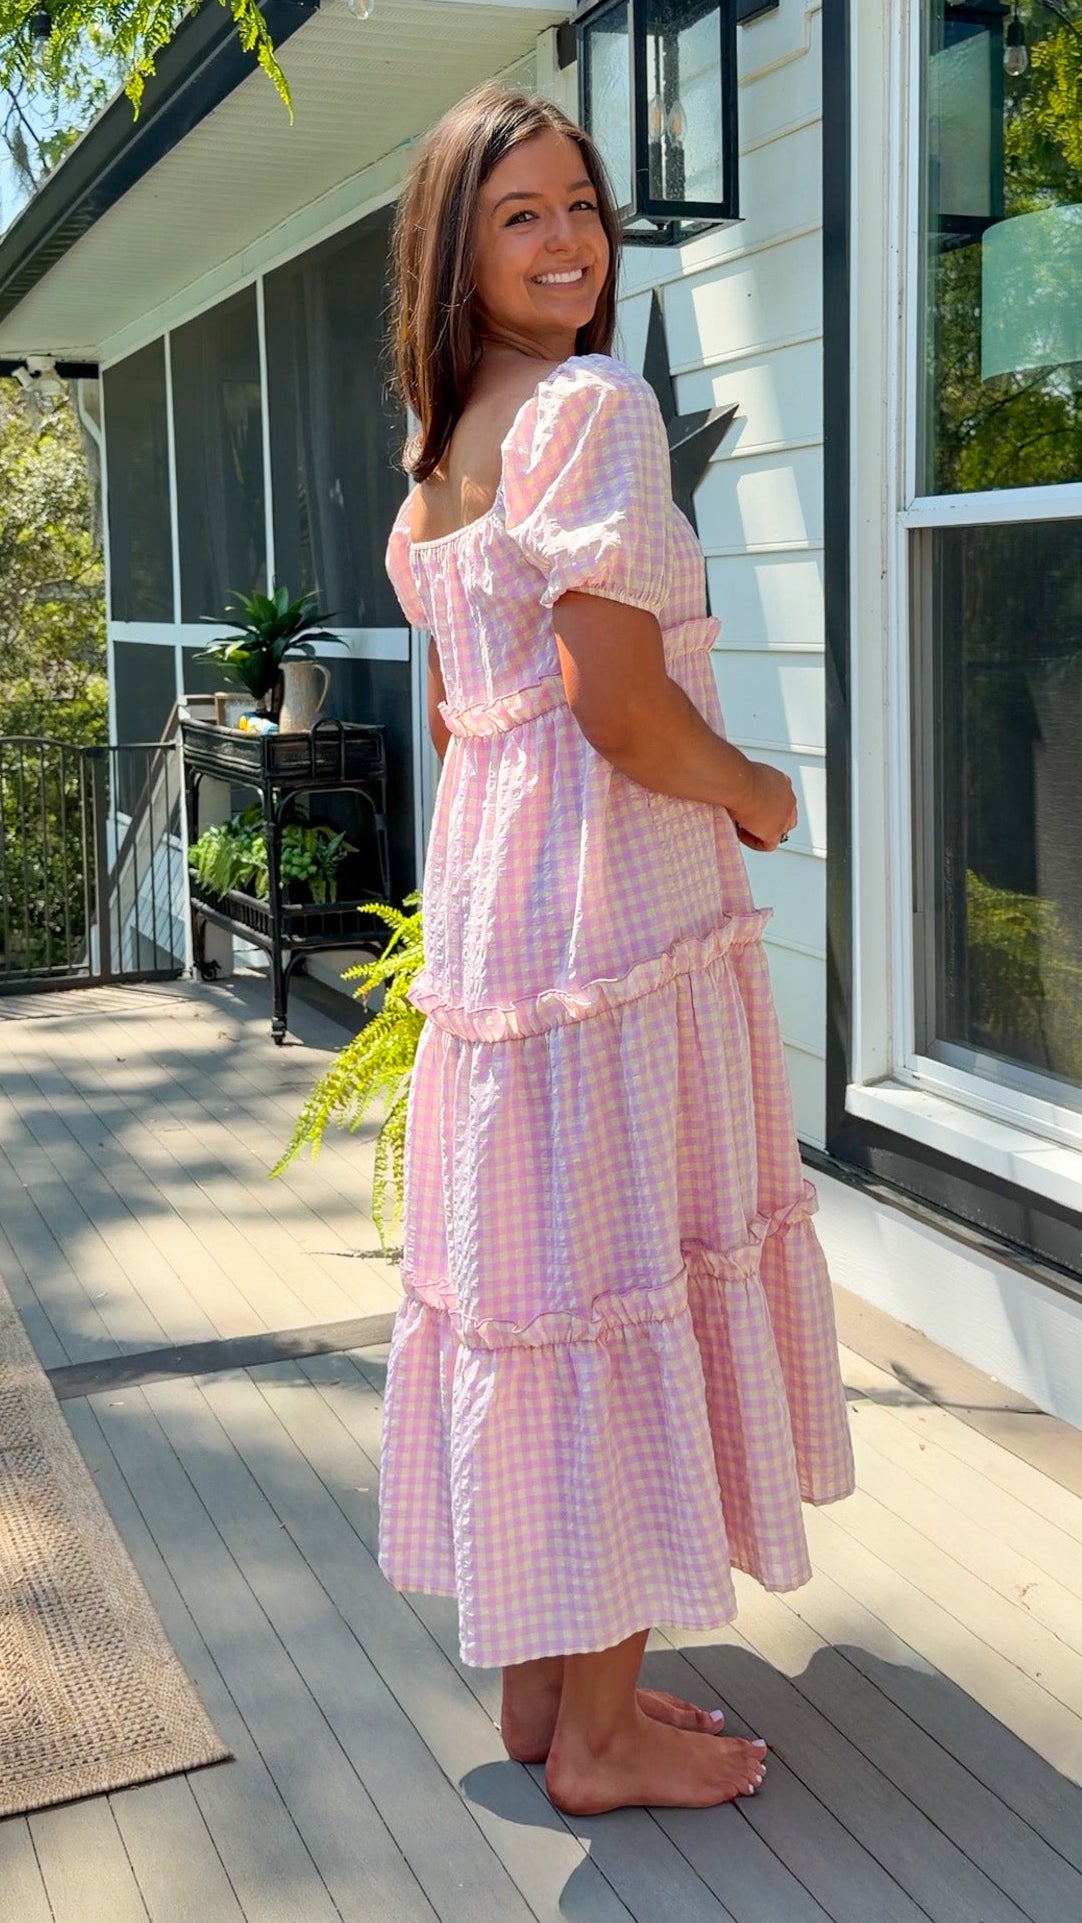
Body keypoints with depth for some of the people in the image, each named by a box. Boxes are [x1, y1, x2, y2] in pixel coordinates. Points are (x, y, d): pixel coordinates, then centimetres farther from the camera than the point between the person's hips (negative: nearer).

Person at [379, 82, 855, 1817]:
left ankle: (543, 1678, 25)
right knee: (627, 1277, -1)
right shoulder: (596, 403, -11)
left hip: (486, 885, 9)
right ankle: (603, 1732, 12)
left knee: (536, 1271, 13)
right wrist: (757, 792, -3)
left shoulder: (440, 452, 17)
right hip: (614, 896, -9)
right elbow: (619, 700, -20)